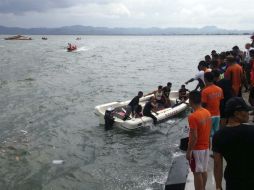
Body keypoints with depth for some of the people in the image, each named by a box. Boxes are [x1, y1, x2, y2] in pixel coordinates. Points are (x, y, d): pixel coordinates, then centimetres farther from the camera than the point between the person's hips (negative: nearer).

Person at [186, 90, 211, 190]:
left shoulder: (193, 116, -24)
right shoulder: (207, 113, 1)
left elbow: (194, 137, -23)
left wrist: (188, 151, -14)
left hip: (196, 149, -8)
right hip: (206, 146, 8)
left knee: (197, 173, 3)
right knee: (204, 170, 18)